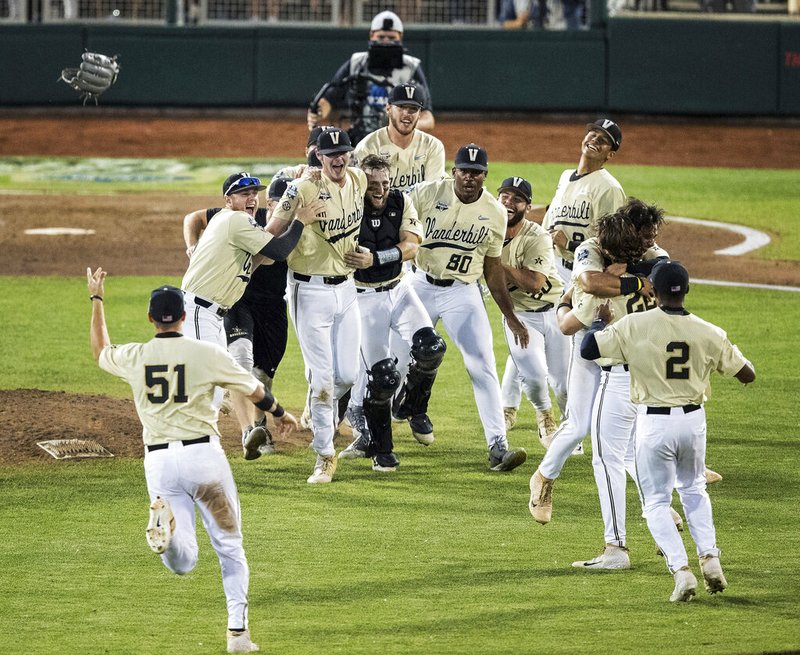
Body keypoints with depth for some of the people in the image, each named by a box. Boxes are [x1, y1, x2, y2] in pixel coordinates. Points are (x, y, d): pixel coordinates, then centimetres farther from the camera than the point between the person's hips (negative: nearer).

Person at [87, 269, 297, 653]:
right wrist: (279, 413, 27)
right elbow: (254, 391, 6)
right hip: (203, 456, -2)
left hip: (159, 461, 2)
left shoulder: (133, 358, 3)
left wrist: (96, 300, 38)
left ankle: (164, 520, -33)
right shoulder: (207, 354, -4)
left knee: (181, 563, 0)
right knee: (230, 548, 12)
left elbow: (100, 351, 26)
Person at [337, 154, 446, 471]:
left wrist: (375, 258, -27)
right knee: (382, 375, -9)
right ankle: (380, 449, 12)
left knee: (430, 347, -17)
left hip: (398, 290, 4)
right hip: (365, 298, -4)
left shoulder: (401, 202, -4)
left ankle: (414, 408, 13)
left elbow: (411, 246, -14)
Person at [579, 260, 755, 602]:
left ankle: (681, 569, -8)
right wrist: (734, 354, 22)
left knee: (656, 502, 10)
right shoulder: (708, 333, -5)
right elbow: (747, 375, 1)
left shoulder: (634, 326, -12)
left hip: (653, 423, -3)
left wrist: (600, 321, 13)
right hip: (693, 420, 3)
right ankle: (709, 557, 10)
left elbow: (588, 349, -7)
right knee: (694, 490, 26)